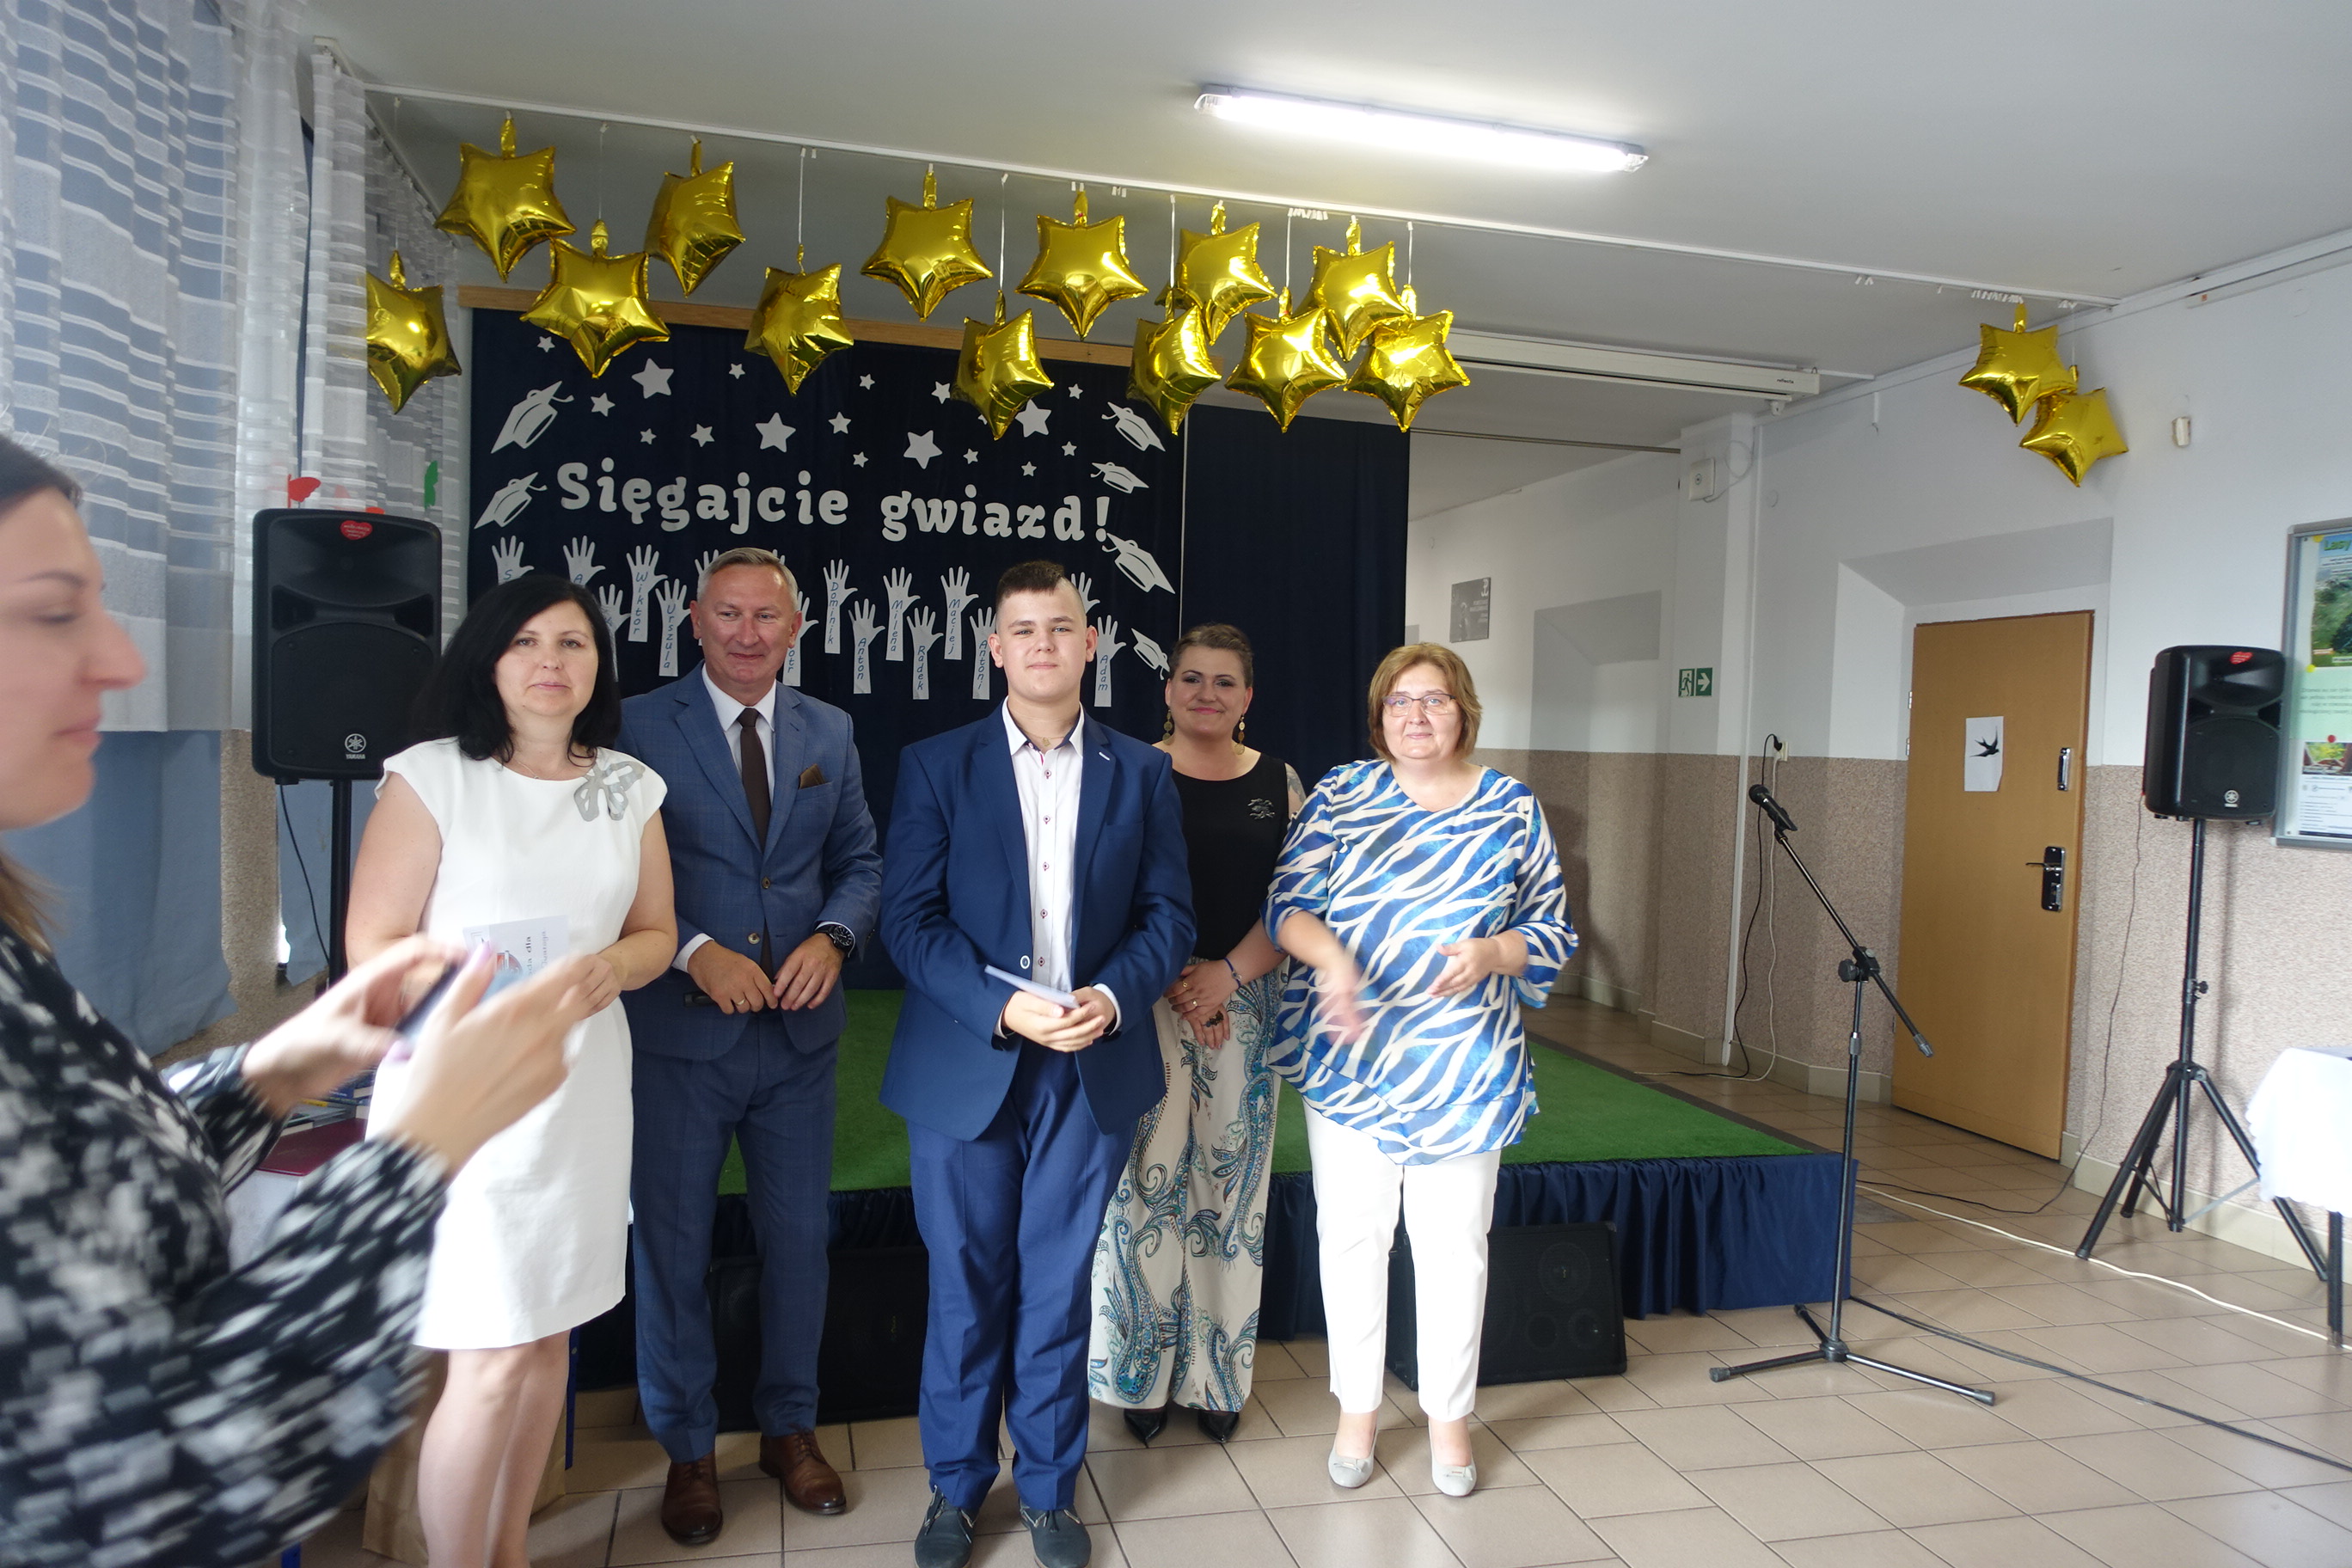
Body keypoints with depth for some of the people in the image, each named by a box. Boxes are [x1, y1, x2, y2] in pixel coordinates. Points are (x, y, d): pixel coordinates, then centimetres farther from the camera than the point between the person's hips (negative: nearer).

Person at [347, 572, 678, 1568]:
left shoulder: (630, 789, 7)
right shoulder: (431, 777, -6)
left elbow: (656, 933, 12)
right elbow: (373, 944, -7)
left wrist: (612, 967, -10)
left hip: (582, 1085, 5)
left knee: (549, 1335, 14)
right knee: (489, 1363, -3)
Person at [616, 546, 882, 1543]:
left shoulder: (829, 732, 6)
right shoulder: (640, 726, -5)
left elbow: (859, 860, 9)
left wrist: (833, 937, -10)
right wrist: (696, 953, -19)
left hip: (800, 1032, 3)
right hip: (680, 1035, -3)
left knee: (799, 1240, 15)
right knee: (672, 1248, 11)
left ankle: (790, 1427, 36)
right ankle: (688, 1449, 31)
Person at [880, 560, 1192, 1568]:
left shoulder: (1140, 772, 5)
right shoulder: (936, 766, 0)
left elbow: (1168, 914, 4)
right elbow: (909, 916, -6)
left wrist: (1115, 996, -15)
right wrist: (1004, 1009, -18)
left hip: (1094, 1068, 1)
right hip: (966, 1067, -1)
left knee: (1058, 1289, 12)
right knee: (967, 1288, 11)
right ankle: (957, 1486, 31)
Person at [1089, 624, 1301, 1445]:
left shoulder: (1279, 782, 7)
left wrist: (1229, 974, -9)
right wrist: (1178, 983, -11)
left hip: (1245, 1002, 3)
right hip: (1147, 1000, -2)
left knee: (1229, 1184, 8)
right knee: (1147, 1178, 1)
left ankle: (1215, 1374, 23)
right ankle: (1142, 1373, 18)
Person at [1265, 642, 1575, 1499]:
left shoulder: (1512, 809, 3)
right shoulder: (1340, 794, 2)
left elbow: (1553, 931, 5)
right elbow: (1287, 905, -3)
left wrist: (1490, 951, -16)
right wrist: (1330, 956, -24)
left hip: (1463, 1067, 0)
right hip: (1347, 1059, 0)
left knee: (1453, 1244, 9)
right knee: (1351, 1234, 9)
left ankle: (1450, 1415, 29)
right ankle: (1356, 1411, 27)